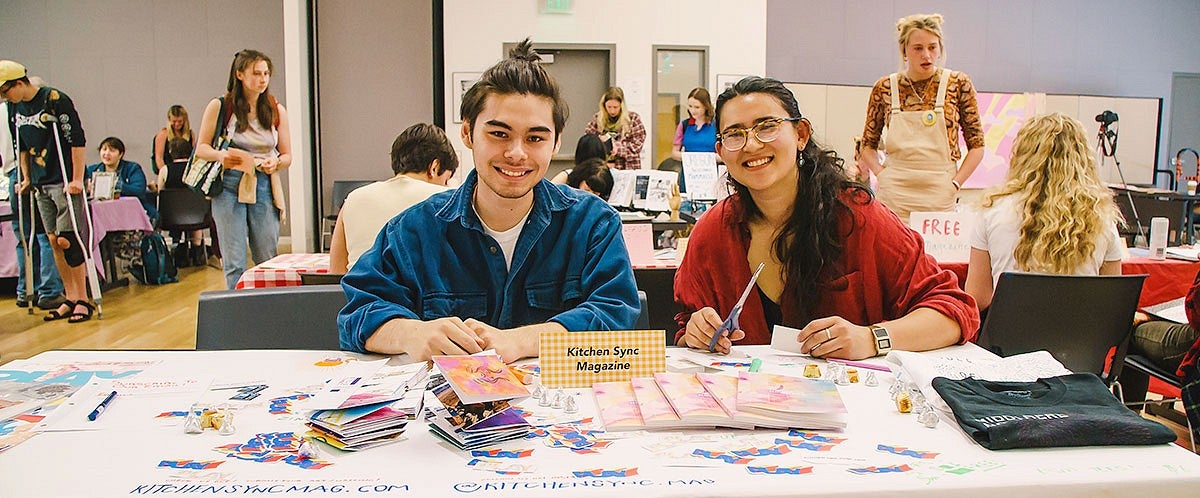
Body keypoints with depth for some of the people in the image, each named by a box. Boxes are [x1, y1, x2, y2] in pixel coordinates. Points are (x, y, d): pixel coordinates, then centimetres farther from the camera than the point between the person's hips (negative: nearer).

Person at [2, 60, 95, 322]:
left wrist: (77, 179, -16)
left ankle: (83, 300, 0)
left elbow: (77, 140, -15)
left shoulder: (55, 100, -14)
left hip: (65, 182, -7)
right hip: (41, 185, 7)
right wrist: (26, 178, 19)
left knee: (67, 240, -8)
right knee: (53, 241, 7)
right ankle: (71, 299, 14)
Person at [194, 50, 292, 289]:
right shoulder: (219, 107, 1)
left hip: (264, 188, 2)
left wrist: (274, 164, -10)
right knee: (234, 263, -3)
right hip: (230, 188, -2)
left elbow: (286, 156, 12)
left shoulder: (277, 111, 8)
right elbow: (201, 148, 4)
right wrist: (221, 155, -17)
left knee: (269, 262, 5)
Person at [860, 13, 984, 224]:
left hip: (939, 198, 0)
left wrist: (955, 184, -4)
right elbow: (868, 145, 15)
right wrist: (881, 174, 0)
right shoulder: (885, 88, 5)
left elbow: (976, 146, 6)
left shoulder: (958, 84, 3)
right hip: (894, 196, 1)